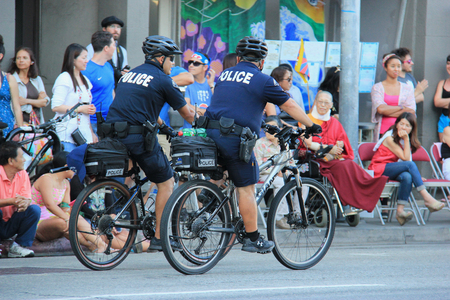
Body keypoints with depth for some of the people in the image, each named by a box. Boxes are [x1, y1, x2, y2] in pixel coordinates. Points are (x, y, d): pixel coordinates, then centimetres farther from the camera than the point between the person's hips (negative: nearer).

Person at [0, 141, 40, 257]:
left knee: (34, 209, -16)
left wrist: (25, 203, -30)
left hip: (11, 225, 5)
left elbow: (27, 198, -5)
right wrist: (12, 201, -38)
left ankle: (19, 247, -12)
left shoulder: (22, 174, 2)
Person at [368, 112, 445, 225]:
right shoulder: (390, 138, -9)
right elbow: (405, 159, -15)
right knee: (410, 165, -29)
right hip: (379, 170, -6)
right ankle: (427, 199, -32)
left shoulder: (405, 139, 13)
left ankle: (400, 210, -38)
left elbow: (406, 159, 3)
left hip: (394, 171, 6)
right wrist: (406, 140, -16)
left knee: (407, 177, -31)